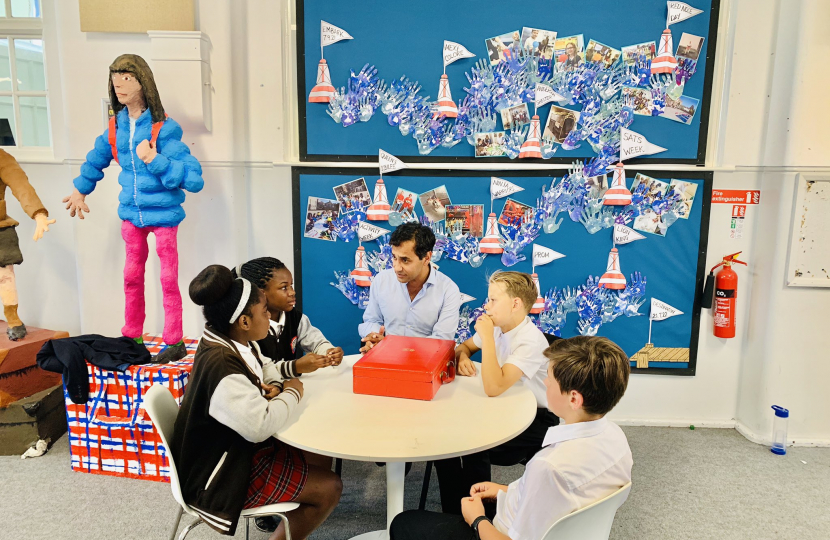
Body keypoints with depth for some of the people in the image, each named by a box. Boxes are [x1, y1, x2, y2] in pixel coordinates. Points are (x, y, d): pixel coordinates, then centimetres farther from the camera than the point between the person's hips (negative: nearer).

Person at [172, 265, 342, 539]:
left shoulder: (231, 343, 0)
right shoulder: (220, 365, -29)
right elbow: (260, 425, -35)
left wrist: (266, 389, -5)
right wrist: (291, 393, -18)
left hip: (236, 449, 10)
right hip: (221, 476, -9)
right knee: (329, 488, -10)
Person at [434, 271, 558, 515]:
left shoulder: (531, 341, -26)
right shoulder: (497, 327, -3)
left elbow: (493, 388, -36)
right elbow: (464, 346, 16)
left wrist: (487, 337, -32)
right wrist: (462, 357, -8)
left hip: (535, 420, -8)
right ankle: (453, 511, 8)